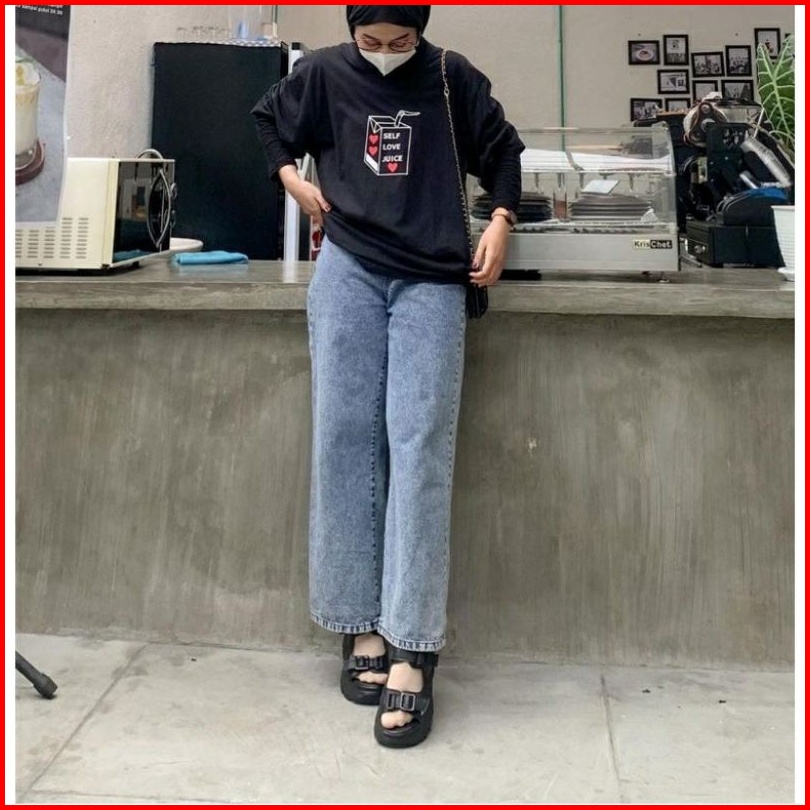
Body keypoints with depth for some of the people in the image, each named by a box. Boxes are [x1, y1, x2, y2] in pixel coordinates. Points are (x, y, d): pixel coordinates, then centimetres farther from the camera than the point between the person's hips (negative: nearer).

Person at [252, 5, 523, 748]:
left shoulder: (453, 79, 7)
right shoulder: (323, 74, 9)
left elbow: (501, 149, 18)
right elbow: (268, 121, 26)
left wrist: (500, 221, 3)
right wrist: (293, 179, 8)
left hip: (431, 279, -1)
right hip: (348, 272, 2)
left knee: (420, 443, -13)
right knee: (344, 438, -6)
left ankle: (410, 654, -14)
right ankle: (361, 627, 3)